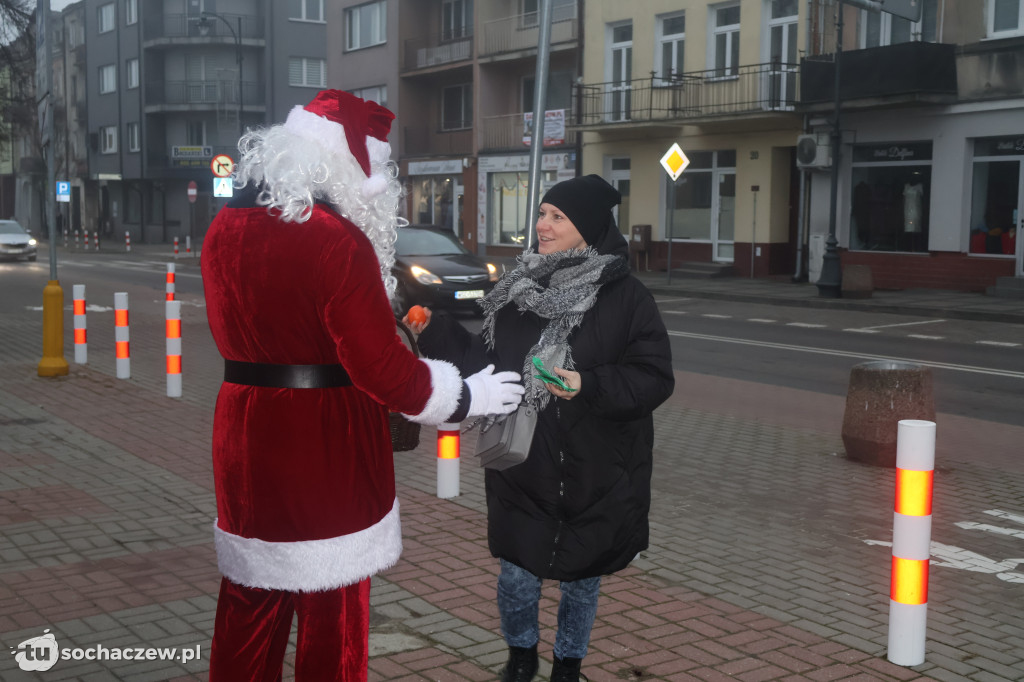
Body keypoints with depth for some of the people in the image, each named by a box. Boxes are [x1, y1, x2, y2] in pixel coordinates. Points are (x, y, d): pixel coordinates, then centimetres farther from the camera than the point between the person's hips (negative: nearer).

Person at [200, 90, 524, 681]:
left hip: (248, 439, 7)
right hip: (328, 449, -7)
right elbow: (381, 368, -19)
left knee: (250, 610, 18)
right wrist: (471, 396, -6)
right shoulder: (337, 240, -19)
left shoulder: (227, 228, 4)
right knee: (332, 619, 9)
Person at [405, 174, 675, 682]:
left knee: (581, 577, 15)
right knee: (516, 575, 5)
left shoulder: (625, 297, -9)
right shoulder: (521, 288, 3)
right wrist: (435, 332, -3)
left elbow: (655, 378, -12)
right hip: (522, 467, 2)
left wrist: (589, 386, -24)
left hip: (593, 473, -2)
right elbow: (483, 361, 8)